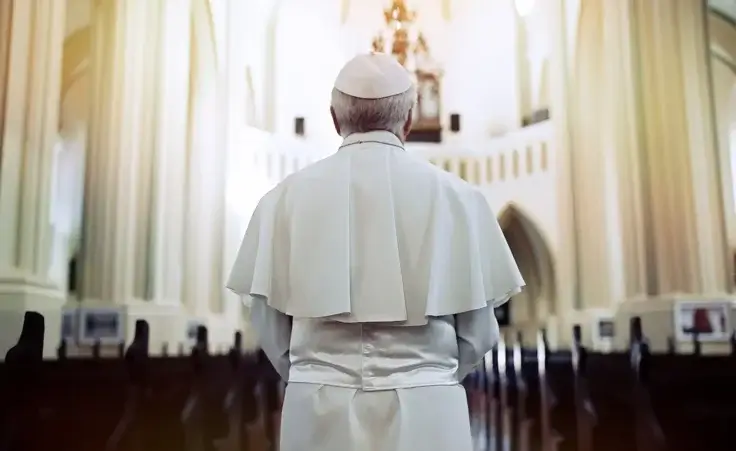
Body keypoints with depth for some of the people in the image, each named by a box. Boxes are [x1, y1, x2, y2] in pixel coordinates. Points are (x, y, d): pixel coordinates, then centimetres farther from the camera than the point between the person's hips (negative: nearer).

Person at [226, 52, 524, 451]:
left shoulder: (287, 197, -2)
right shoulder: (454, 196, -3)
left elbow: (269, 322, 3)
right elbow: (477, 331, 2)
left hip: (321, 411, 1)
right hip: (423, 411, 0)